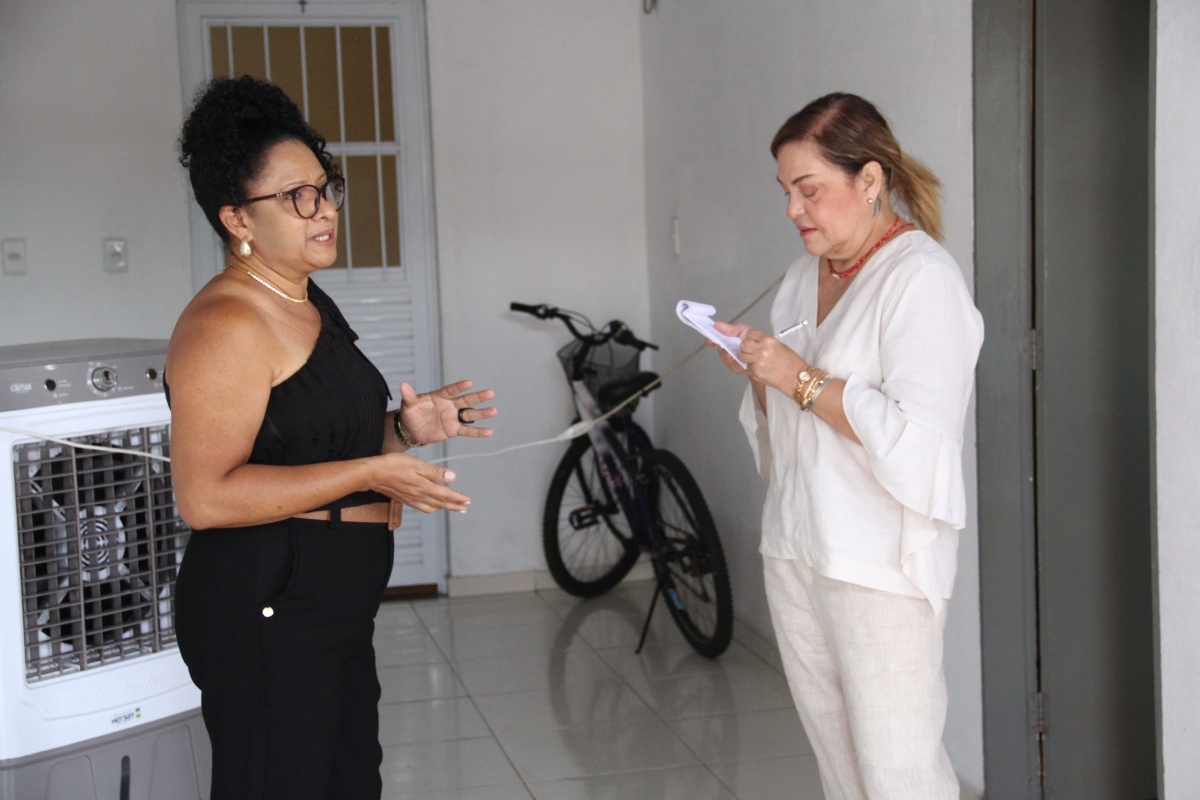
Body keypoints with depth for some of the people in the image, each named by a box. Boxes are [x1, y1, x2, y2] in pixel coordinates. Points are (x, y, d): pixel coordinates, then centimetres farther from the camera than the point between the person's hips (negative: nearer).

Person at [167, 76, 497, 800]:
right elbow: (205, 496, -25)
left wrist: (404, 429, 5)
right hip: (265, 617, -10)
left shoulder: (307, 304, 13)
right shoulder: (227, 325, -18)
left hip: (335, 610, 10)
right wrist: (371, 475, -24)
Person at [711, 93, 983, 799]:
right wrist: (757, 372, 2)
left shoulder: (923, 279, -12)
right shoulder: (804, 276, 14)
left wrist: (802, 380, -18)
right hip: (795, 548, 8)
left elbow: (916, 439, -23)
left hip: (880, 565, -8)